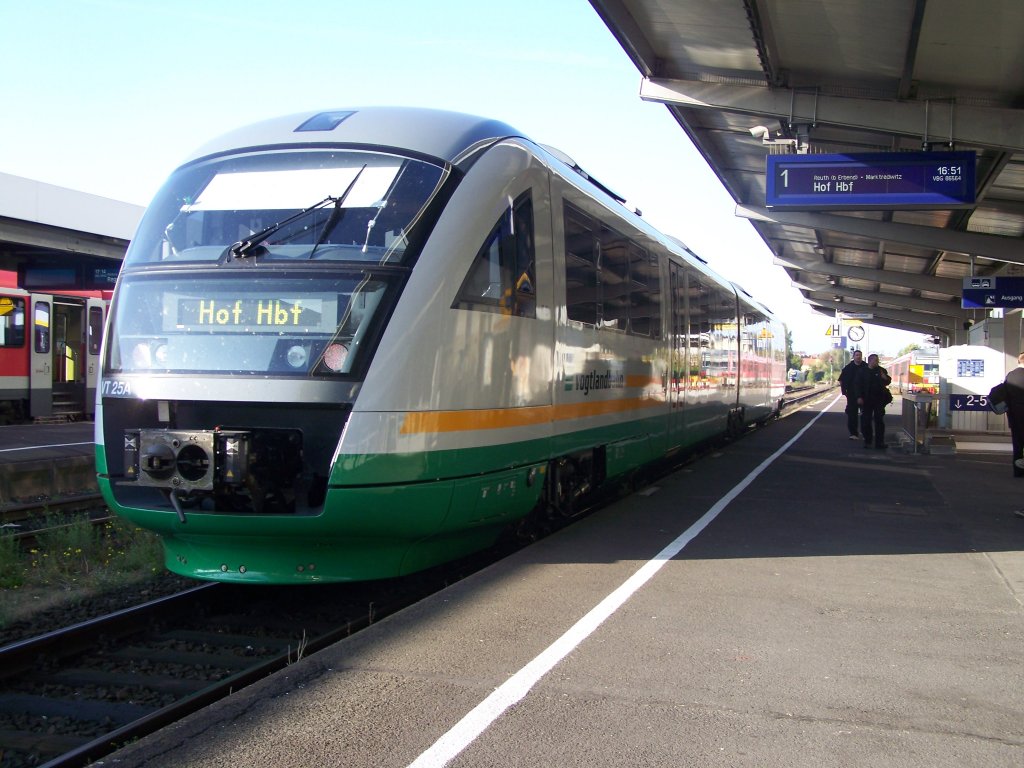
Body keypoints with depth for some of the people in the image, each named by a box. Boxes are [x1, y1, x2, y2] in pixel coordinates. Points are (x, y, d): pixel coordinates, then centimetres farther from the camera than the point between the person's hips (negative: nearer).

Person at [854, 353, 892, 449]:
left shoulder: (881, 371, 6)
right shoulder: (862, 371, 0)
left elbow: (888, 382, 12)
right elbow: (857, 384, -2)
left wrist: (885, 378, -12)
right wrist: (859, 397, -11)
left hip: (879, 400, 1)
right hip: (866, 400, -1)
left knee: (879, 421, 1)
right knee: (866, 421, 2)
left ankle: (879, 442, 3)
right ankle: (867, 441, 12)